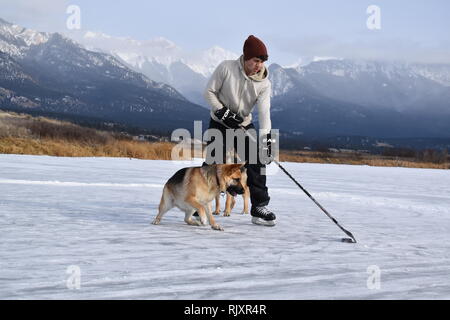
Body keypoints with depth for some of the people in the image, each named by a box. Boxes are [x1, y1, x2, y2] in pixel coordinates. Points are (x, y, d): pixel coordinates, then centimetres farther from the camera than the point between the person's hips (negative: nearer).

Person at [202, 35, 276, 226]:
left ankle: (259, 207, 4)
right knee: (213, 164, -8)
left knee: (256, 163, -6)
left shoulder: (263, 83, -12)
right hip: (219, 124, -3)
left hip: (245, 126, 3)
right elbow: (209, 92, -10)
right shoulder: (226, 68, -18)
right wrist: (223, 112, -21)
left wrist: (266, 138, -32)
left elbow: (264, 112, -20)